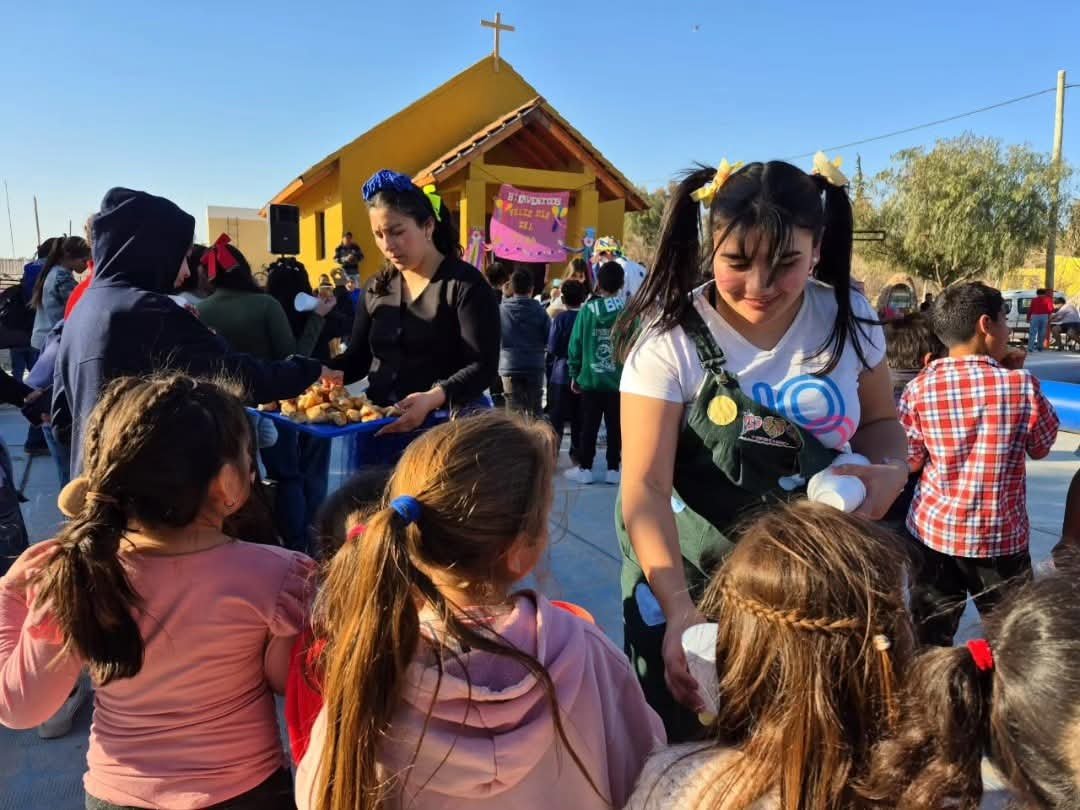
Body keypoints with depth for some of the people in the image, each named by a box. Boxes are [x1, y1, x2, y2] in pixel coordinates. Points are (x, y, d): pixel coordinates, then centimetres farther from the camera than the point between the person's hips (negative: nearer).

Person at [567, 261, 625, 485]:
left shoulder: (587, 309, -5)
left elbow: (575, 345, -1)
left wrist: (574, 374, 9)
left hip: (590, 379, 0)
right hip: (619, 380, 0)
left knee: (589, 425, 10)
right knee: (615, 426, 10)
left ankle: (584, 468, 15)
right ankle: (613, 469, 15)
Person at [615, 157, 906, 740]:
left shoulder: (849, 320, -8)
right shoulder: (672, 337, -20)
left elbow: (879, 421, 8)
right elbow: (646, 486, -24)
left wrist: (890, 471, -15)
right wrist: (679, 609, -36)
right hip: (684, 571, -2)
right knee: (678, 750, 11)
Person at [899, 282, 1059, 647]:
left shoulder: (919, 387, -8)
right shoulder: (1021, 385, -12)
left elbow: (910, 461, -3)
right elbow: (1042, 447, 4)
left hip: (934, 531, 2)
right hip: (1001, 537, -2)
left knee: (928, 641, 14)